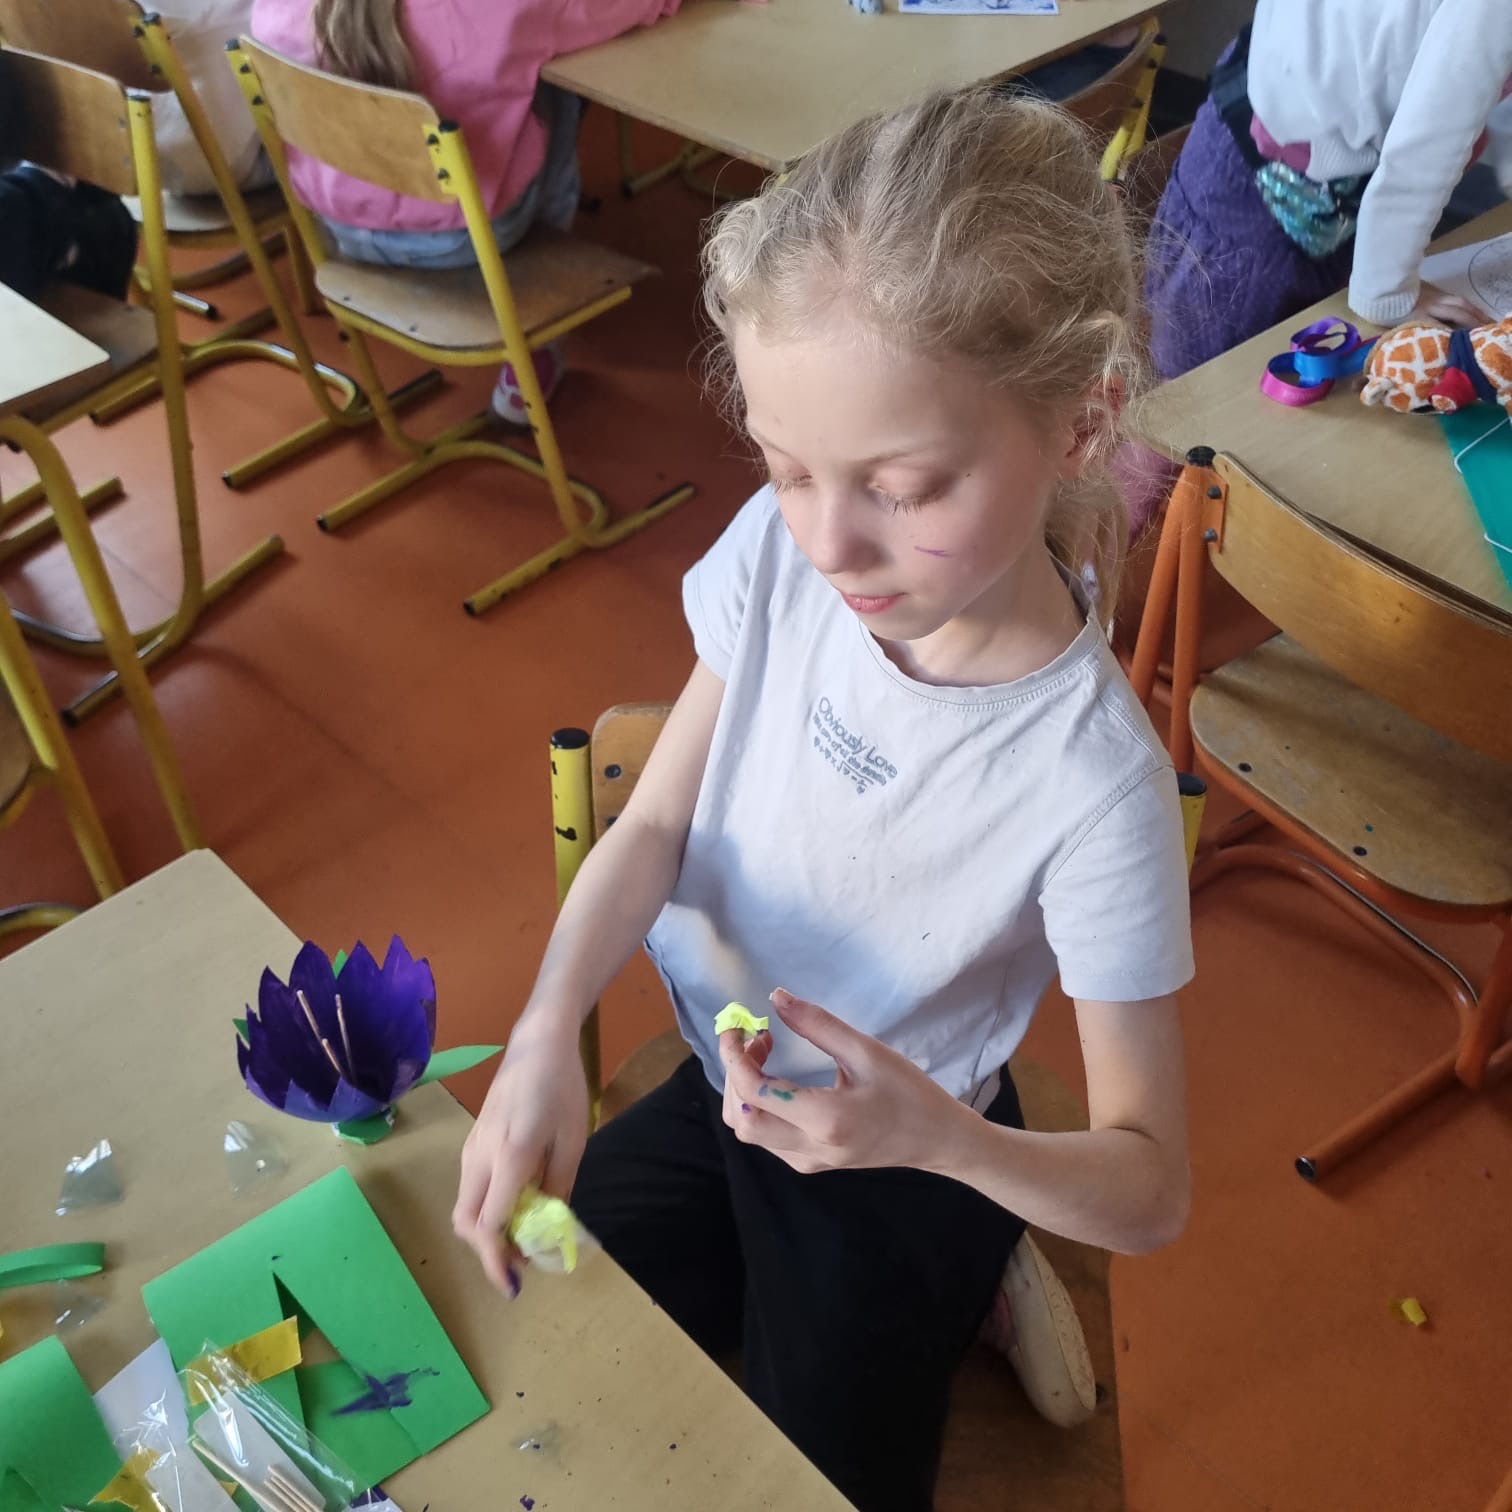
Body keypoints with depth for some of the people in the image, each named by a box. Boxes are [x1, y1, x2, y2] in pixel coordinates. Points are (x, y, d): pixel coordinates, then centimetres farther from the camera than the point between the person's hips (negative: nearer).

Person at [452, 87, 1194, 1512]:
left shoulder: (1091, 782, -32)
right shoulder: (780, 552, -19)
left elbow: (1150, 1190, -21)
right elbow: (654, 826, -9)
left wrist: (936, 1134, -40)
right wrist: (545, 1037, -27)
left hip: (900, 1177, -4)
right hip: (722, 1086, 4)